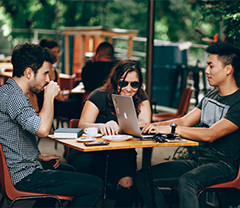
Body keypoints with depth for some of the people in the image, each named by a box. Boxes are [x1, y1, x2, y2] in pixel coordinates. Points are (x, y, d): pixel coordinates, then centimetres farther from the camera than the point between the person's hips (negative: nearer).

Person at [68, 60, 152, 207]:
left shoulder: (141, 98, 6)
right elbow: (82, 125, -15)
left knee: (126, 183, -30)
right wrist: (101, 127, -38)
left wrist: (117, 127, -30)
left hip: (121, 154, 2)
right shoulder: (100, 96, -3)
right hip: (91, 152, -2)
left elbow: (144, 124, -10)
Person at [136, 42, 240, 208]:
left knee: (186, 181, -39)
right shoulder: (211, 96, 16)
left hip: (223, 165, -8)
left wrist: (172, 129, -25)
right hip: (198, 160, 8)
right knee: (143, 177, -7)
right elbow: (184, 121, 14)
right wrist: (157, 125, -4)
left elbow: (210, 135, -23)